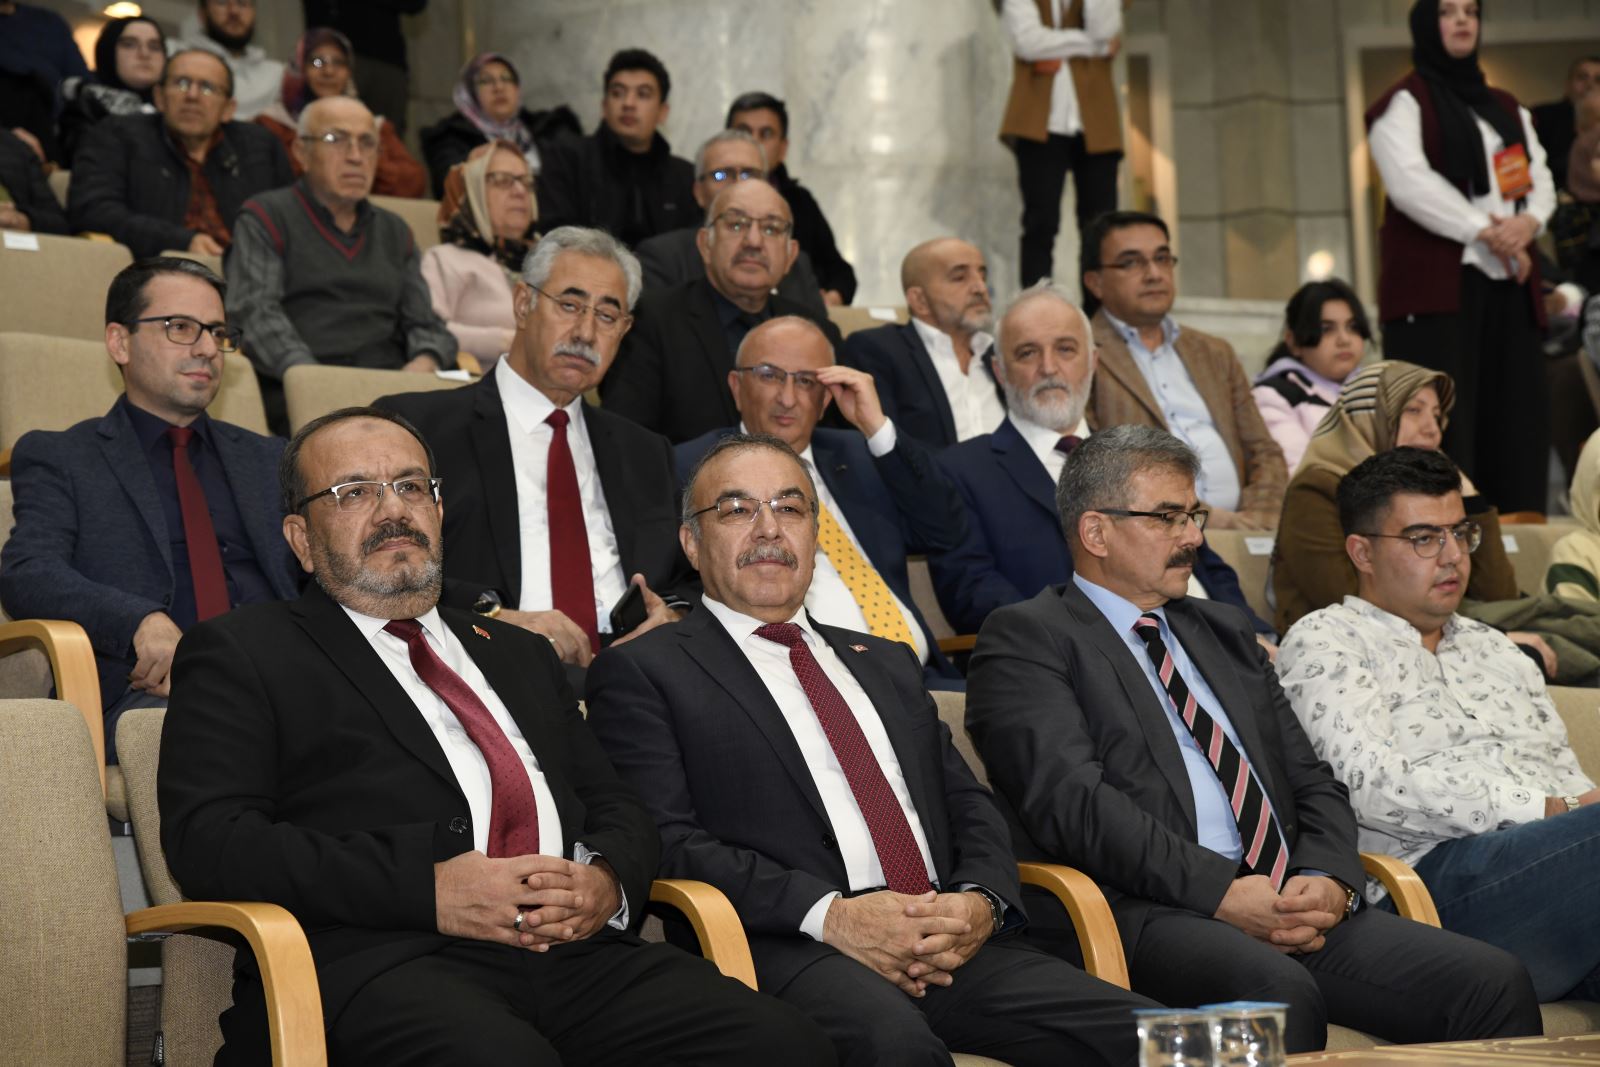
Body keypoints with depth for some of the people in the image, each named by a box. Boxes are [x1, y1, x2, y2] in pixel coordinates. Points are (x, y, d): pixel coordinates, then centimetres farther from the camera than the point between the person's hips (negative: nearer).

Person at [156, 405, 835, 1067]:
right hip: (383, 962, -5)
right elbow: (206, 840, -2)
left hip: (576, 950, 5)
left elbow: (616, 808, 28)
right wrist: (428, 890, -13)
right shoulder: (241, 655, 13)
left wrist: (609, 880, 1)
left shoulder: (516, 654, 32)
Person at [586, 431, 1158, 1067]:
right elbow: (665, 841, -5)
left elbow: (969, 804, 21)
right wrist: (830, 915, -16)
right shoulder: (642, 673, 9)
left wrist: (982, 901, -3)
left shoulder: (886, 664, 29)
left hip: (949, 942, 5)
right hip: (787, 950, -5)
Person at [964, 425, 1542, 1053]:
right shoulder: (1026, 638, 4)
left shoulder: (1224, 633, 27)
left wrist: (1329, 879, -1)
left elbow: (1314, 784, 22)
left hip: (1287, 902, 7)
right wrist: (1221, 891, -17)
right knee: (1278, 991, -39)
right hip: (1140, 911, -7)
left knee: (1495, 982, -15)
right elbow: (1071, 801, -10)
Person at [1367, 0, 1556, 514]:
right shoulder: (1404, 103, 2)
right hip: (1436, 285, -6)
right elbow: (1410, 183, -12)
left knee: (1515, 418, 0)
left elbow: (1541, 180, 14)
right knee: (1444, 426, -13)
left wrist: (1527, 223, -9)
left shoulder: (1507, 109, 23)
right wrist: (1484, 232, -16)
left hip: (1506, 284, 6)